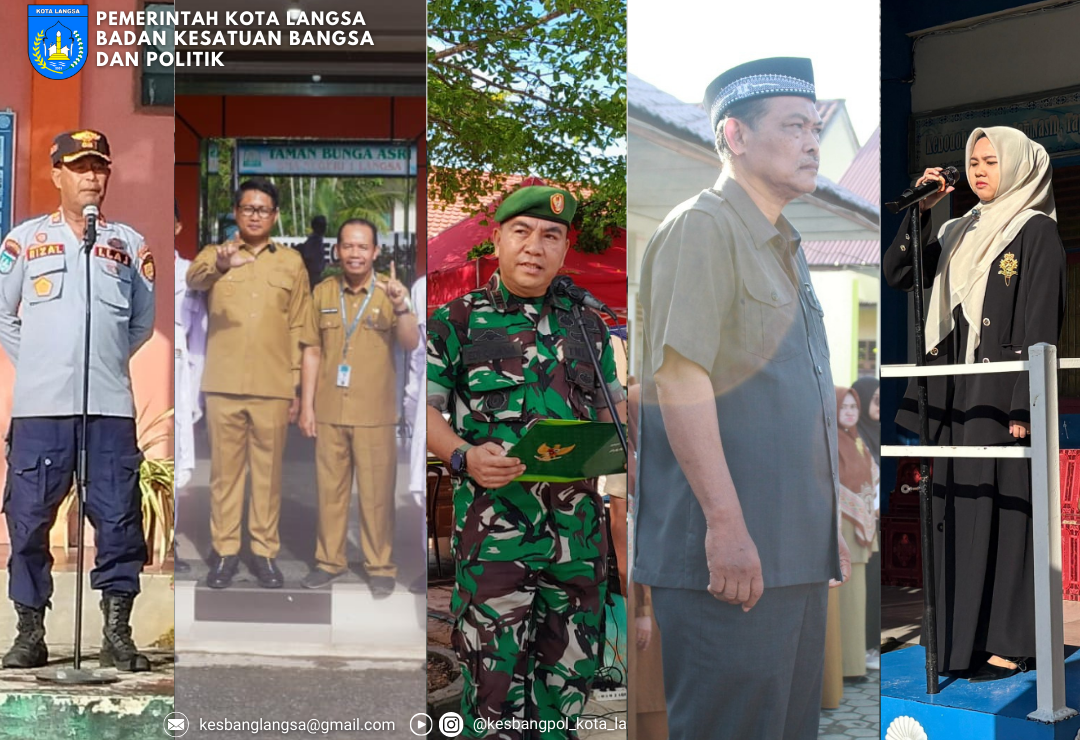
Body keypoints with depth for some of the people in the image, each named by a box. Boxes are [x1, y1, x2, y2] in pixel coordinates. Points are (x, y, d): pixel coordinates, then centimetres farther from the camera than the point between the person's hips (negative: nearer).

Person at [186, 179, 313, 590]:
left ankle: (265, 551, 17)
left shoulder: (292, 262, 8)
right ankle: (225, 550, 17)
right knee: (225, 470, 7)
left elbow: (298, 329, 8)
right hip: (224, 385, 0)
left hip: (272, 387, 1)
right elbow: (193, 279, -19)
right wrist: (219, 266, -43)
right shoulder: (214, 254, 5)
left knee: (268, 471, 7)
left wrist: (296, 387, 4)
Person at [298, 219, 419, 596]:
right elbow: (312, 352, 7)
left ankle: (381, 567, 16)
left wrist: (401, 309, -32)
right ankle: (330, 560, 25)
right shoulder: (323, 292, 4)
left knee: (376, 493, 4)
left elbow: (411, 344, -14)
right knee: (330, 489, 12)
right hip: (328, 411, 3)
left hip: (374, 414, -2)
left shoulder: (390, 291, -4)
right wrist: (306, 404, 4)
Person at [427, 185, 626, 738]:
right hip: (494, 521, -4)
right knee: (494, 674, -2)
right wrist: (464, 457, -18)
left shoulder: (586, 327, 15)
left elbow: (611, 406, 22)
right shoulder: (456, 321, 3)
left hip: (579, 523, 4)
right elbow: (427, 406, 0)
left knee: (570, 670, 13)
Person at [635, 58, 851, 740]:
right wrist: (726, 523, -23)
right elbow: (678, 379, -19)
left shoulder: (786, 249, 20)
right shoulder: (702, 228, -9)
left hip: (798, 552, 9)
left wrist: (827, 526, 22)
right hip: (732, 555, -9)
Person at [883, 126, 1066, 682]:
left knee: (999, 508, -5)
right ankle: (959, 634, 17)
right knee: (953, 507, 8)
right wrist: (920, 210, 2)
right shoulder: (958, 232, 16)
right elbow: (897, 276, 11)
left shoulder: (1037, 232, -4)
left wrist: (1023, 407, -17)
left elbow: (1041, 326, -11)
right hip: (954, 393, 7)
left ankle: (1007, 642, 4)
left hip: (1003, 391, -7)